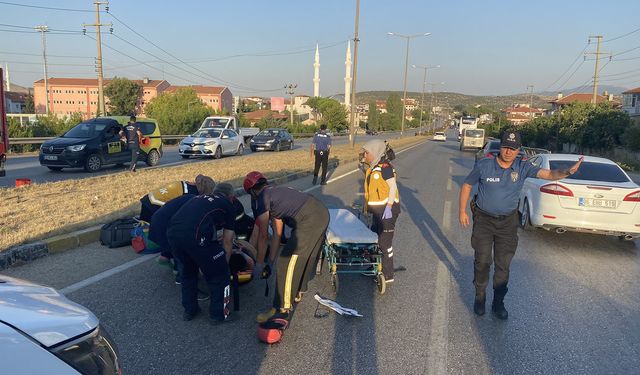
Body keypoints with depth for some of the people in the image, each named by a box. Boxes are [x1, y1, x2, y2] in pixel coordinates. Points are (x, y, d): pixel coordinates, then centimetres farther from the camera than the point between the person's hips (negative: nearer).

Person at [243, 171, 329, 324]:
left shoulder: (262, 199, 3)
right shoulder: (275, 191, 28)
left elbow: (263, 236, 7)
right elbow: (277, 233, 28)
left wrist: (259, 264, 18)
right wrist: (270, 261, 30)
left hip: (309, 222, -10)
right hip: (323, 213, 10)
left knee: (287, 264, 1)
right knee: (305, 256, 27)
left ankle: (283, 309, 10)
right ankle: (297, 292, 46)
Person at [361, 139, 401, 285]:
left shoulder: (385, 167, -17)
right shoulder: (373, 168, 11)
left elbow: (393, 187, -19)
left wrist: (388, 207, -24)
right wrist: (368, 207, 21)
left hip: (387, 209, -10)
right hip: (378, 210, 10)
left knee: (384, 242, -3)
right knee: (375, 238, 19)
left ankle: (387, 275, 9)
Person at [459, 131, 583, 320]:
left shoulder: (523, 167, -8)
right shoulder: (484, 165, -12)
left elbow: (549, 174, -18)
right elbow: (467, 185, -1)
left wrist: (567, 172, -39)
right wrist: (462, 211, -3)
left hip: (508, 222, 2)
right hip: (483, 219, -1)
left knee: (503, 265, 9)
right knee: (482, 261, 5)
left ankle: (498, 302, 24)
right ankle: (480, 297, 26)